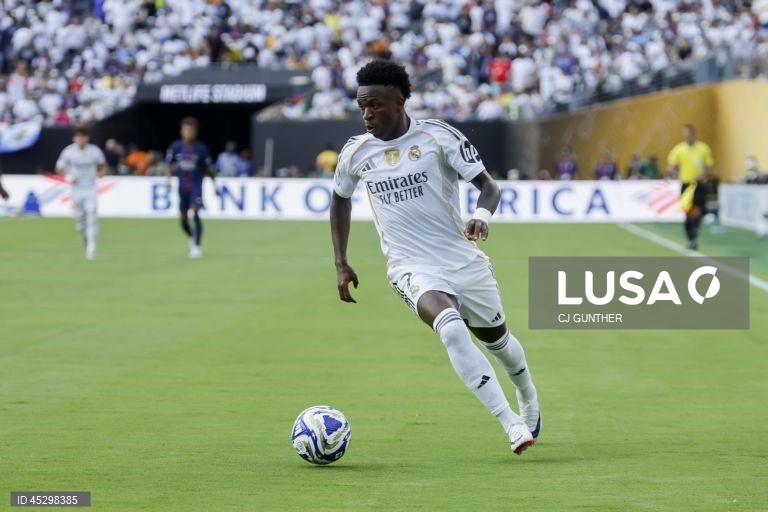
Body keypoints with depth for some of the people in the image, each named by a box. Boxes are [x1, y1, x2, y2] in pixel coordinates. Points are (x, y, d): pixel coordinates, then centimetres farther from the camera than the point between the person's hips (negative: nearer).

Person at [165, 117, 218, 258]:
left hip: (196, 186, -3)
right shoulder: (176, 146, -1)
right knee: (183, 218, 7)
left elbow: (208, 168, 5)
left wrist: (214, 184, 6)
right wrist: (169, 178, -3)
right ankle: (192, 238, 35)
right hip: (182, 187, 3)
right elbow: (170, 165, 10)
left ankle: (196, 246, -15)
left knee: (195, 214, -19)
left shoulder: (201, 148, -6)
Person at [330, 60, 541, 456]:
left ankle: (527, 396, 54)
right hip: (412, 268, 0)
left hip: (462, 258, 0)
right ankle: (511, 424, -30)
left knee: (494, 336, 18)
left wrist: (482, 215, -31)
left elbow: (487, 185, -8)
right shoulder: (356, 153, 0)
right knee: (451, 328, -30)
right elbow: (340, 200, 19)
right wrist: (341, 264, 14)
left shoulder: (438, 136, -9)